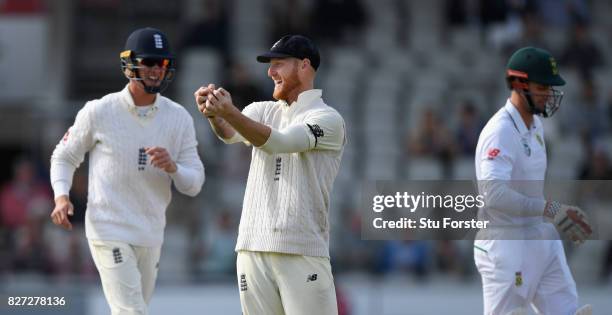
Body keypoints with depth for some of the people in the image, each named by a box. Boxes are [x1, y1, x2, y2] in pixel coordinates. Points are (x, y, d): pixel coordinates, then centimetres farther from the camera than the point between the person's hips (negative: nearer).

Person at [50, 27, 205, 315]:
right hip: (109, 232, -5)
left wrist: (172, 167, -21)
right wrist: (61, 196, -12)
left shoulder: (179, 118, 3)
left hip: (151, 237, 5)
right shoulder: (99, 112, -5)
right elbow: (64, 157, 6)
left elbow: (194, 185, 1)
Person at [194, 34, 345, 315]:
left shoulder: (327, 118, -3)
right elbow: (230, 133, -5)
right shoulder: (263, 111, 16)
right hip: (253, 249, 6)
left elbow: (279, 142, -20)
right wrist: (213, 113, -29)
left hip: (303, 252, -6)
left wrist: (231, 113, -33)